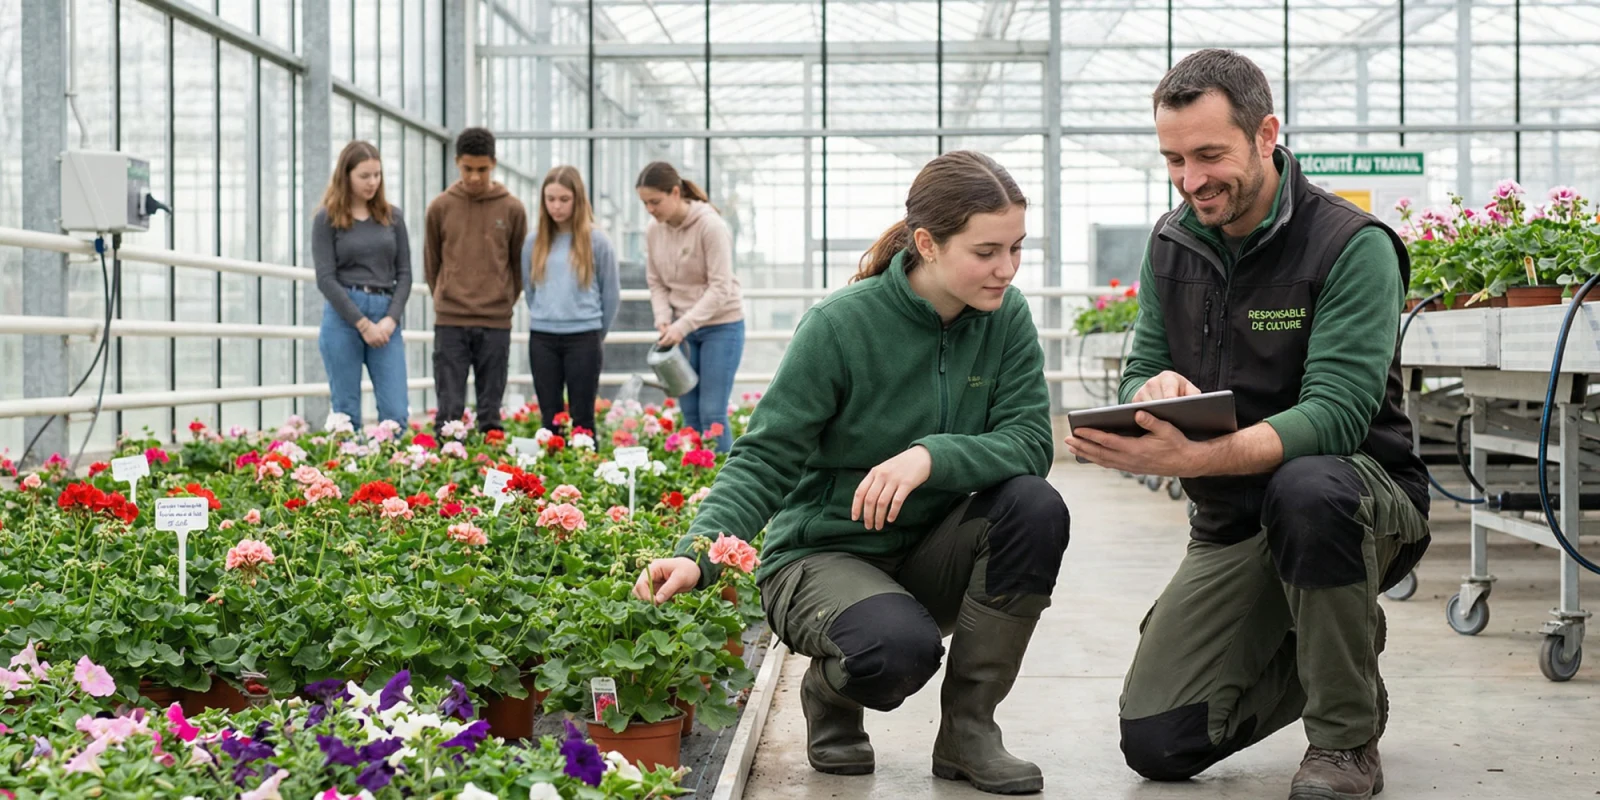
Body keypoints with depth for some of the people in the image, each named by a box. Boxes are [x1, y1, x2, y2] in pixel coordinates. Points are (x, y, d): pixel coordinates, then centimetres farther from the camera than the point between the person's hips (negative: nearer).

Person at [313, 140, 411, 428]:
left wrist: (391, 320, -6)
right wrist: (363, 324, -11)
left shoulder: (392, 217, 11)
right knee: (347, 414, 1)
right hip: (343, 316, -2)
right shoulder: (327, 219, 2)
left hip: (386, 319, 2)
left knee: (396, 413, -7)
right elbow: (326, 279, -4)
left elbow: (404, 273, 9)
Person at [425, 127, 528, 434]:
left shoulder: (513, 209, 2)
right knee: (449, 411, -2)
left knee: (491, 413, 6)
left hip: (496, 325, 0)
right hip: (450, 324, 0)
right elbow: (432, 263, 12)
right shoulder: (440, 207, 2)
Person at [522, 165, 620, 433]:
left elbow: (611, 292, 3)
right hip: (541, 339, 3)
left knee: (582, 418, 2)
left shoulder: (596, 240, -3)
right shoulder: (534, 241, 5)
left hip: (583, 338, -3)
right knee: (550, 417, 7)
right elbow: (529, 289, 15)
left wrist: (597, 333, 8)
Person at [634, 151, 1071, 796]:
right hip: (822, 555, -5)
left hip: (928, 557, 5)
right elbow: (764, 460, -17)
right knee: (901, 648, -36)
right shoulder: (839, 326, -17)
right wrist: (698, 554, -34)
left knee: (1036, 507, -25)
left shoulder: (1005, 318, -4)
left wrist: (930, 456, -33)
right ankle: (830, 694, 5)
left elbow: (1030, 441, -14)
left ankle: (968, 727, -8)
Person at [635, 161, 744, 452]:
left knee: (712, 413, -7)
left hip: (720, 327, -5)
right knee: (689, 413, 6)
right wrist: (664, 319, -11)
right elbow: (657, 284, 8)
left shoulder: (710, 226, -17)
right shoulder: (654, 232, 1)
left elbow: (720, 288, -20)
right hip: (682, 330, 5)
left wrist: (682, 326, -26)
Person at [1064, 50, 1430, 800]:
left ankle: (1346, 740, -20)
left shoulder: (1352, 245, -17)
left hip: (1360, 499, -5)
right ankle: (1312, 655, 23)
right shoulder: (1171, 245, 2)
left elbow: (1336, 415, -27)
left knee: (1306, 487, -42)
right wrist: (1154, 392, -23)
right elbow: (1139, 376, 4)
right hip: (1230, 525, 5)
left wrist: (1194, 457, -43)